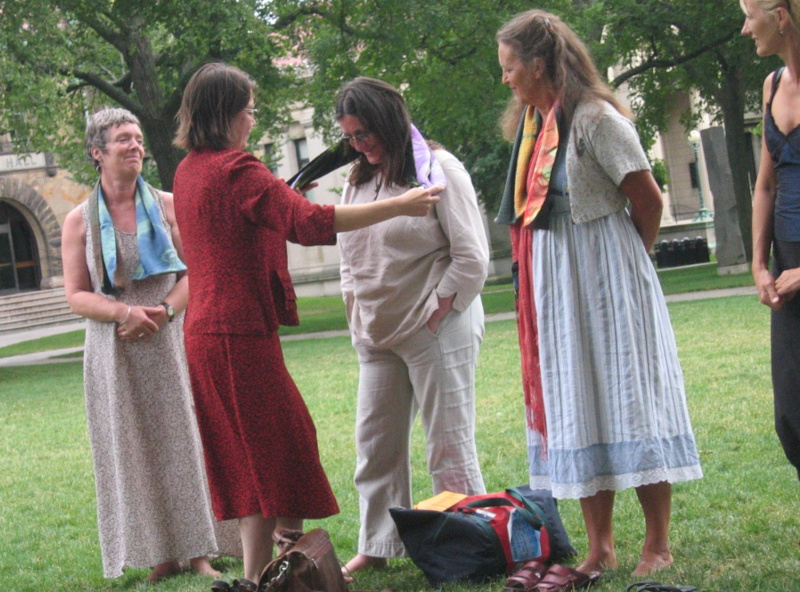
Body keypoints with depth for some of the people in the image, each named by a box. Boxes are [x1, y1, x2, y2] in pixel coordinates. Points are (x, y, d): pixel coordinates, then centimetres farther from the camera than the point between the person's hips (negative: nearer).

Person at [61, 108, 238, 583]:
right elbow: (76, 294, 0)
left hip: (170, 343, 0)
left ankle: (198, 552, 3)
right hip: (114, 352, 0)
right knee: (132, 451, 0)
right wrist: (126, 312, -17)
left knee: (182, 441, -2)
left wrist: (164, 311, -15)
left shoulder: (168, 206, 5)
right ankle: (160, 556, 7)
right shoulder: (80, 221, 4)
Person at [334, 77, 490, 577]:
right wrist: (358, 318, 9)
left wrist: (433, 317, -11)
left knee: (450, 446, -4)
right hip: (377, 336, 7)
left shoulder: (438, 170, -7)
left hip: (436, 330, -7)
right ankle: (376, 547, 18)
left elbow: (471, 259, -10)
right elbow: (351, 258, 21)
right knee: (375, 442, 9)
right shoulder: (358, 182, 13)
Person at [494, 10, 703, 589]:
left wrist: (630, 260, 3)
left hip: (605, 280, -8)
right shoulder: (533, 124, 11)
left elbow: (649, 199, -11)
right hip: (556, 287, 8)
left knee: (626, 401, -3)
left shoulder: (595, 119, -13)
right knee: (575, 407, 8)